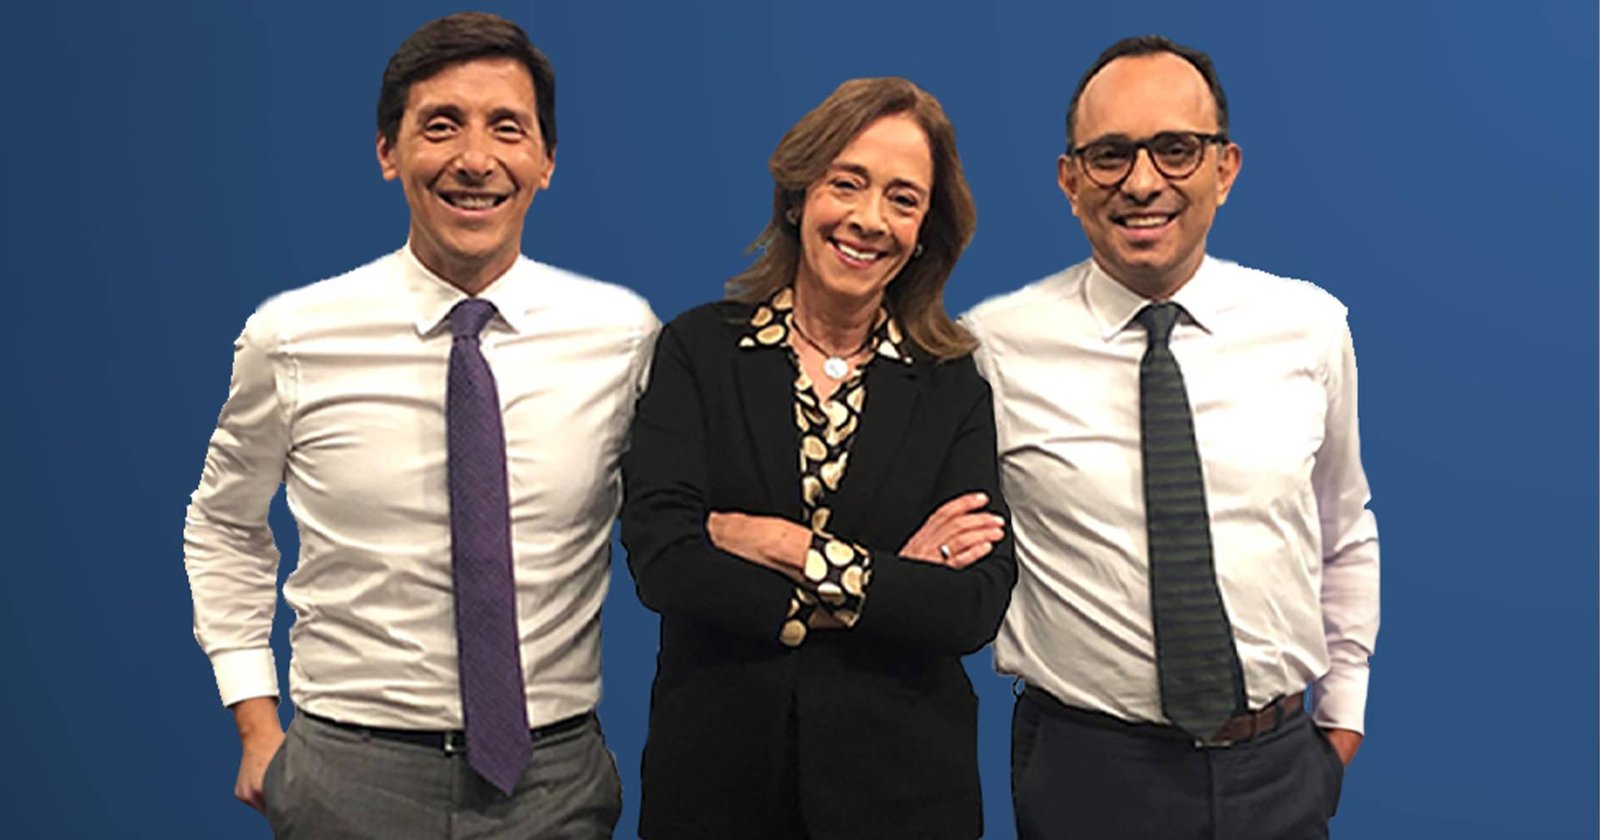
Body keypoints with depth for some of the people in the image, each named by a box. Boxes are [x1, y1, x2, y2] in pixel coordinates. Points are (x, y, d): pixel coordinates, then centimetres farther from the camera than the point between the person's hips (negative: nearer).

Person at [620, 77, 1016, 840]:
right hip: (712, 769, 0)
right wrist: (886, 585, -14)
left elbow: (977, 607, -11)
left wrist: (791, 548, -16)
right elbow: (658, 558, -15)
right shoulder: (698, 349, -4)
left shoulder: (954, 388, -1)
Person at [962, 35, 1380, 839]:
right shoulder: (995, 343, -10)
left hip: (1282, 770, 3)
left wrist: (1342, 714, 11)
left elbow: (1345, 535, 11)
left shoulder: (1312, 326, -1)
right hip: (1085, 770, -2)